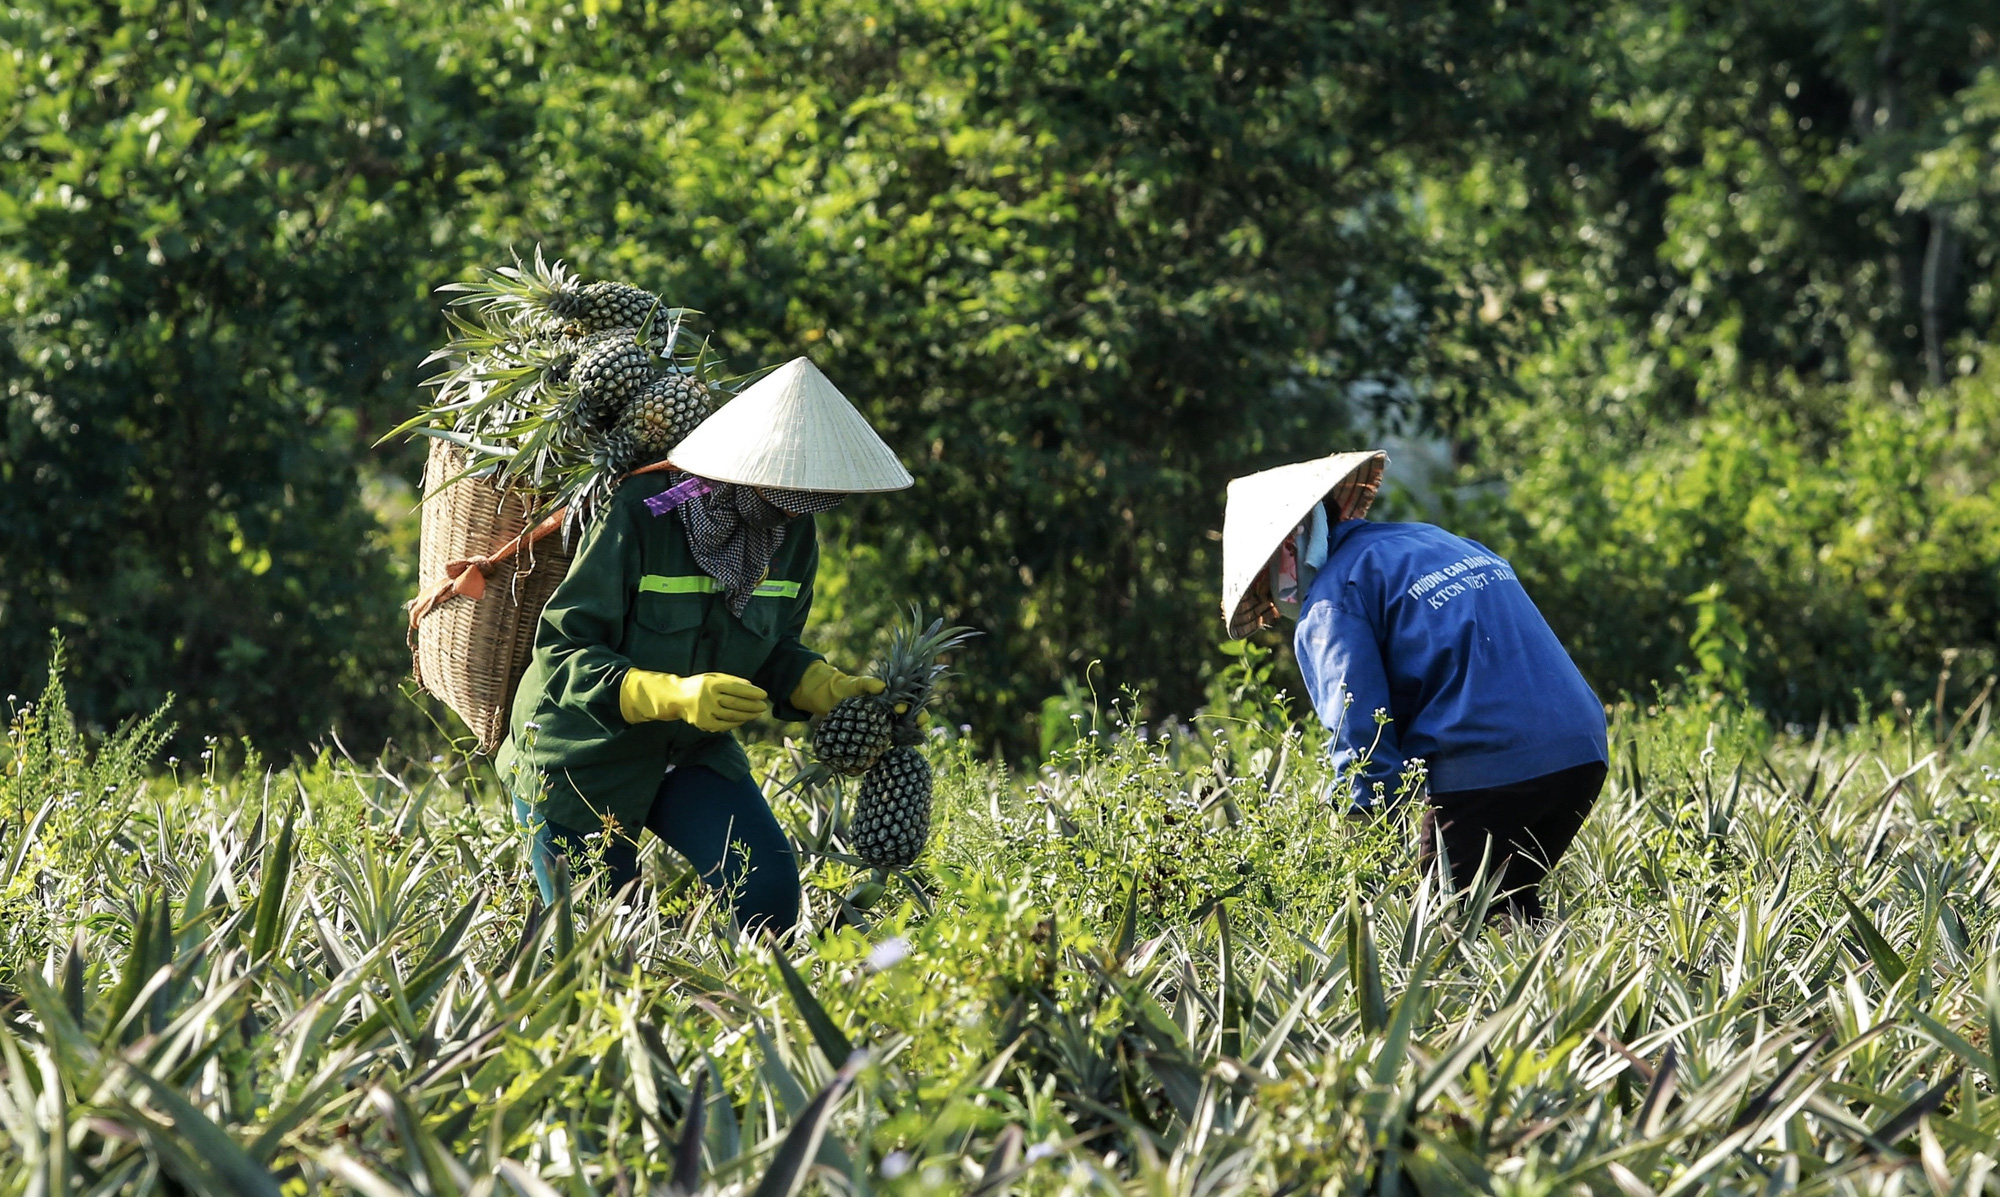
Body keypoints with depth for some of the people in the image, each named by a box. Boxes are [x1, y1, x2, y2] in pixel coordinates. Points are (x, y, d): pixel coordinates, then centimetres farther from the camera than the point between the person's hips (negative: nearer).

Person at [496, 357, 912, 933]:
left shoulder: (793, 533, -9)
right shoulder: (641, 513, -28)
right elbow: (561, 654, -30)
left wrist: (827, 689, -16)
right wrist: (673, 694, -44)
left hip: (695, 754, 4)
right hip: (584, 760, -4)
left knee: (767, 884, -21)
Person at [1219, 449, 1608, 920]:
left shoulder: (1332, 596, 1)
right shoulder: (1443, 541, 26)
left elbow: (1358, 735, -8)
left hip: (1482, 770, -8)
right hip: (1583, 753, 8)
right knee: (1511, 904, 21)